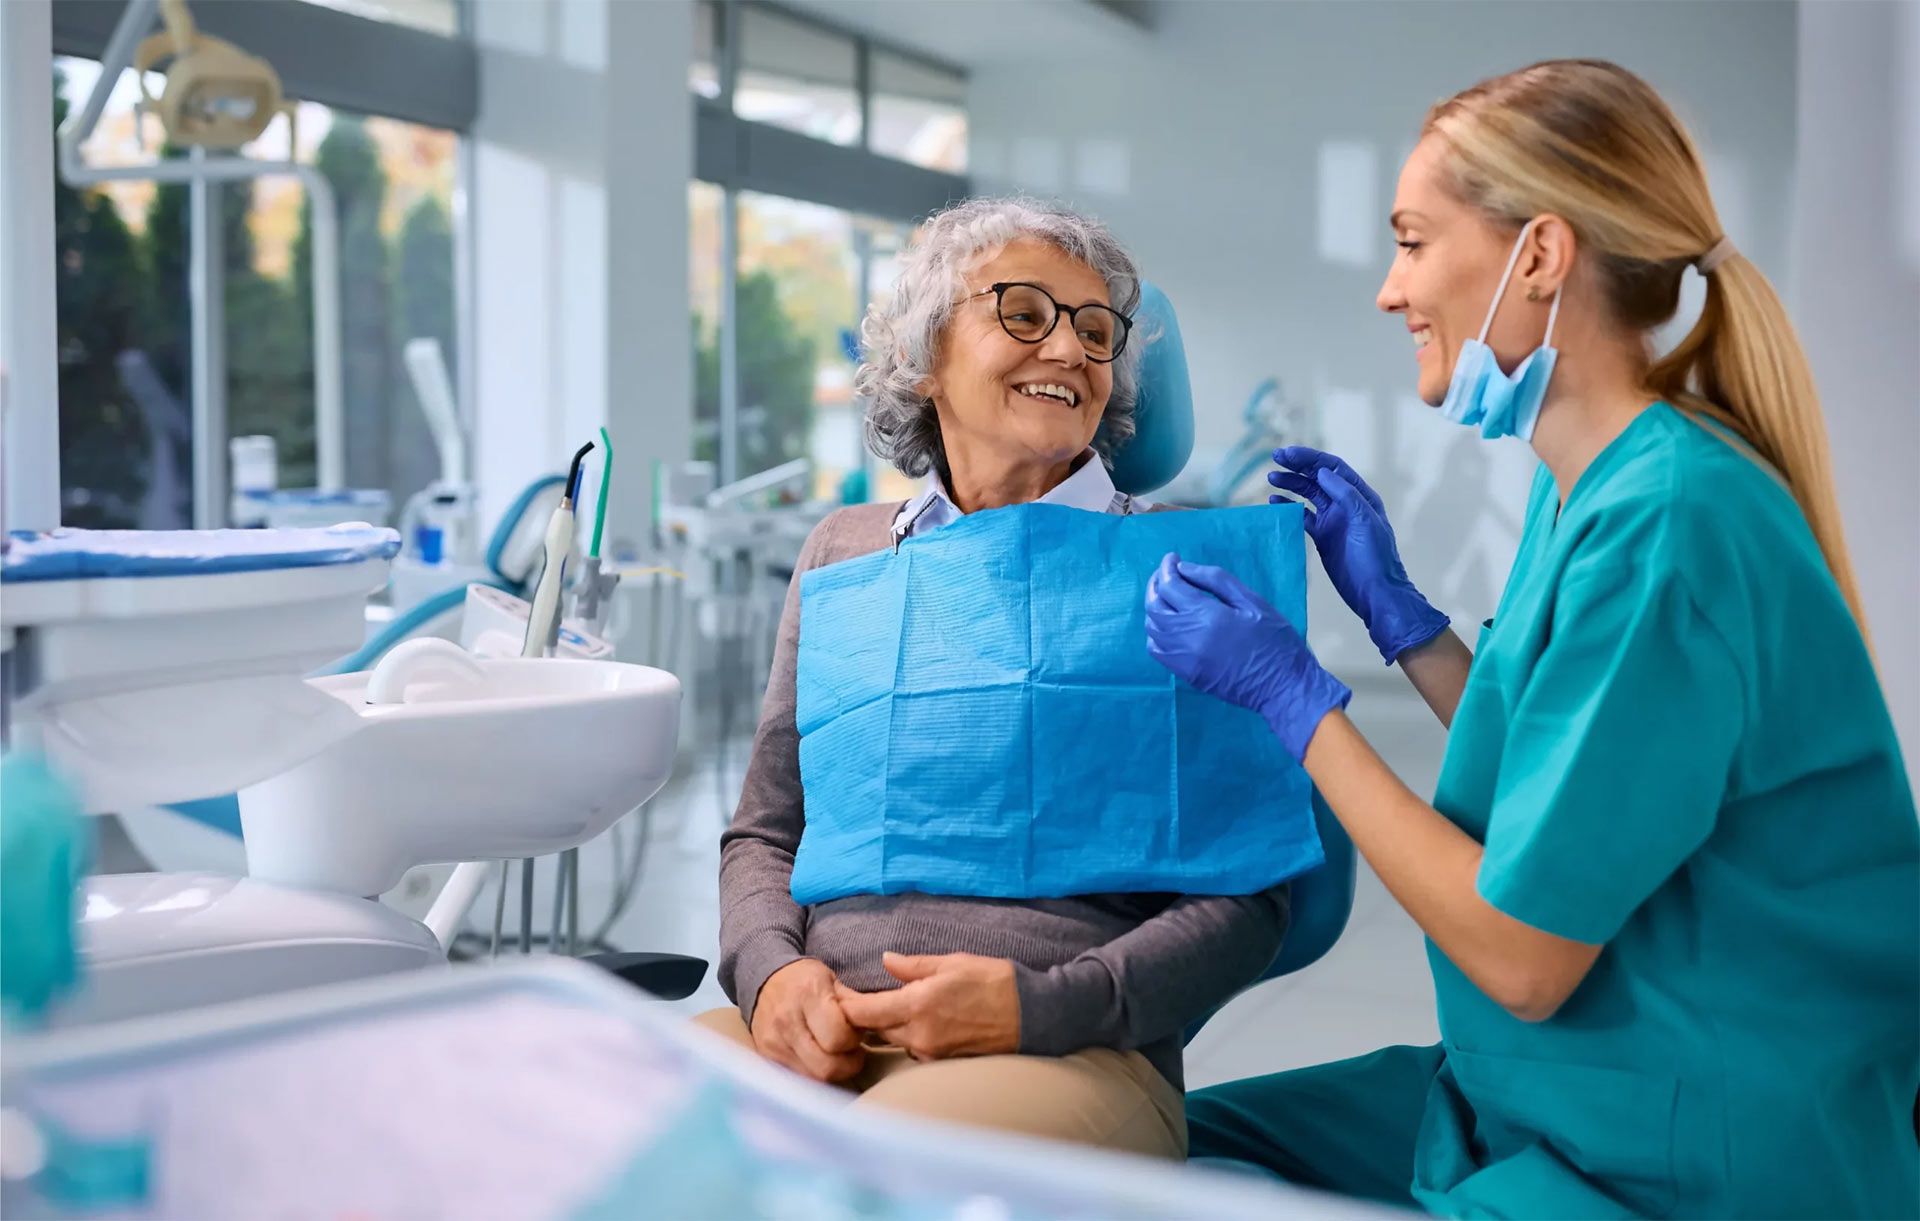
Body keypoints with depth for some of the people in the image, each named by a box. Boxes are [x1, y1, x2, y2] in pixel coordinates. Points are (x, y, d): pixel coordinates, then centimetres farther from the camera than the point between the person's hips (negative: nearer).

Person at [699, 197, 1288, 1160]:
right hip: (816, 1038, 4)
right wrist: (770, 971, -5)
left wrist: (1041, 1005, -14)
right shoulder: (844, 554, 18)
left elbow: (1247, 899, 2)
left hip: (1070, 1048, -4)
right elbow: (765, 833, 19)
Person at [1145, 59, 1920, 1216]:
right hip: (1555, 1097, 9)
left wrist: (1291, 694, -14)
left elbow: (1524, 954, -21)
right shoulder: (1592, 486, 4)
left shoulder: (1666, 523, -24)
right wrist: (1393, 604, 9)